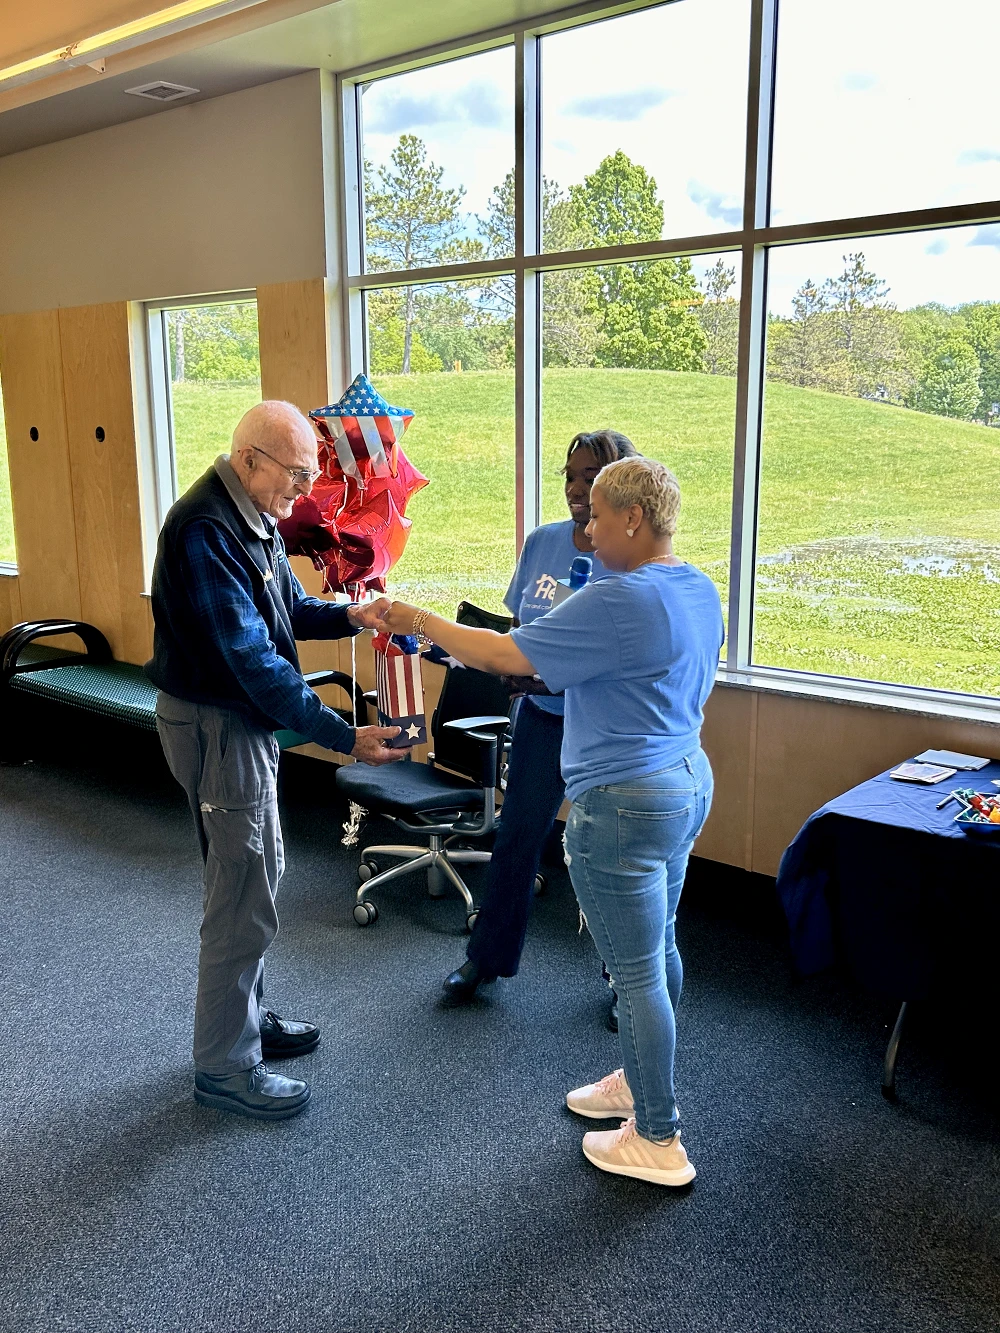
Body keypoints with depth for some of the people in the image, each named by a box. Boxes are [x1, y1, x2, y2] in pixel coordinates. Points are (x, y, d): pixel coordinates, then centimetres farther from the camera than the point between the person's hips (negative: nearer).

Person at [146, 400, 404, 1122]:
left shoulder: (254, 518, 6)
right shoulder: (204, 530, -26)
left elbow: (289, 608, 15)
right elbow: (251, 657, -29)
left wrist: (351, 615, -5)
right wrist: (344, 737, -29)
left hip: (243, 718, 10)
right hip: (216, 726, -10)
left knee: (258, 872, 20)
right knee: (245, 898, -1)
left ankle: (247, 1017, 38)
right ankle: (224, 1066, 15)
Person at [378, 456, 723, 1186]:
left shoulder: (620, 602, -24)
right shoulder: (699, 591, 7)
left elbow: (505, 655, -21)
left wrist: (422, 623, -7)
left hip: (627, 804, -10)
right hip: (687, 780, 10)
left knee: (638, 973, 3)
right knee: (657, 950, 22)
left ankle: (658, 1141, 18)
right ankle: (642, 1083, 41)